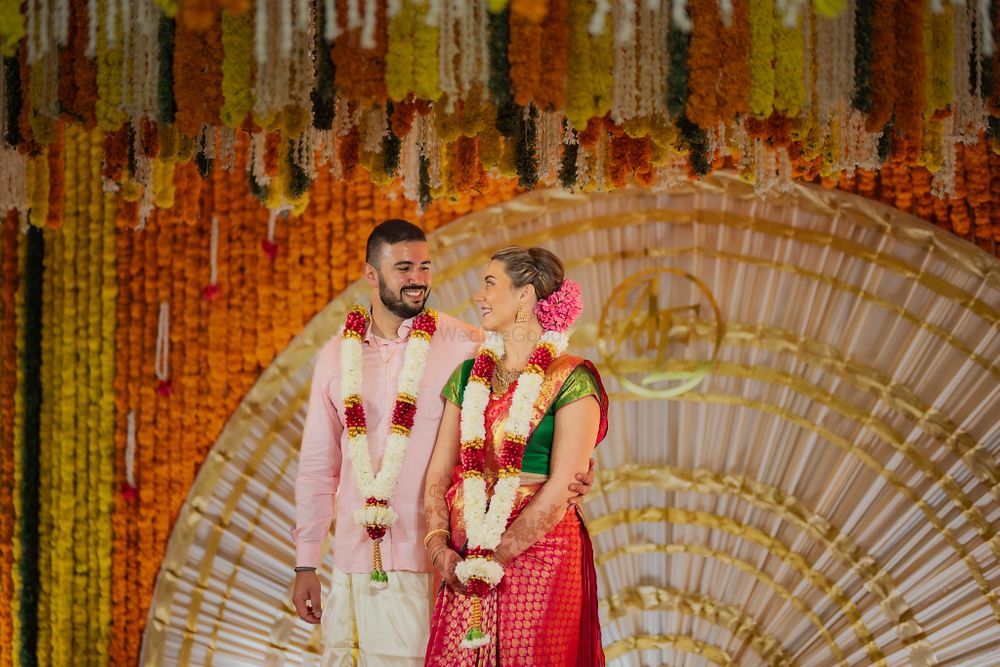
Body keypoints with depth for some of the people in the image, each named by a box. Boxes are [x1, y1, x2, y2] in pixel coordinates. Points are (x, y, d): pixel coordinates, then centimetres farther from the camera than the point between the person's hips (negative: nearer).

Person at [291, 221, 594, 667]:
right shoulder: (336, 356, 9)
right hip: (354, 560, 3)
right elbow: (318, 466, 14)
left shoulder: (462, 346, -2)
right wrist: (305, 564, 12)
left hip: (431, 563, -3)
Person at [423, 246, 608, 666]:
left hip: (539, 557, -5)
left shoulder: (572, 379, -7)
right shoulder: (470, 374, 11)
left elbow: (560, 489, -14)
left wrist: (494, 559, -14)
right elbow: (438, 474, 8)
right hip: (464, 568, 5)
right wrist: (439, 548, -8)